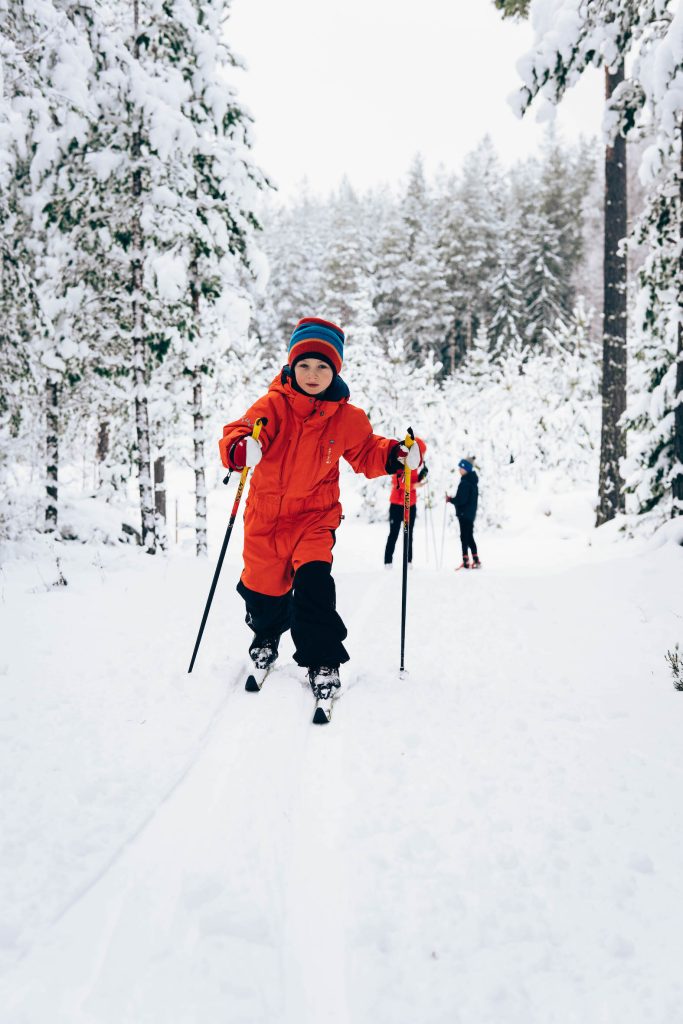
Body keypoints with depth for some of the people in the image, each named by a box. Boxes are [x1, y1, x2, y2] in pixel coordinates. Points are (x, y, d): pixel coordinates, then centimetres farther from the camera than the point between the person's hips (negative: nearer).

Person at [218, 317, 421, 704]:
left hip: (315, 515, 0)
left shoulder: (347, 417, -4)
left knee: (314, 581, -20)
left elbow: (366, 453, 10)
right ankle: (267, 636, 48)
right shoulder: (274, 405, -12)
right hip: (267, 513, 0)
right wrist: (241, 448, -51)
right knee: (264, 585, 13)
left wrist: (397, 455, -10)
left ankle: (323, 660, -6)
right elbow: (242, 429, -26)